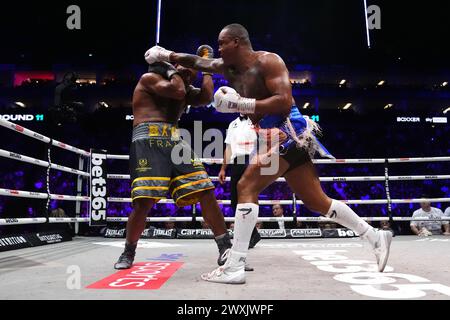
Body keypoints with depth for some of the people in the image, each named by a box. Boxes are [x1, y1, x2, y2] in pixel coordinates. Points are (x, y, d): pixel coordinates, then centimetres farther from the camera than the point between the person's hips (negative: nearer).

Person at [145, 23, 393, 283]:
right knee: (317, 201, 12)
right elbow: (198, 62, 22)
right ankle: (376, 236, 23)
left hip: (288, 133, -9)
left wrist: (240, 104, -23)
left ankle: (234, 268, -14)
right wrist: (167, 55, 12)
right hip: (274, 137, 9)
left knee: (247, 188, -15)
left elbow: (284, 102, -21)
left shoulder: (268, 61, -10)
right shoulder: (229, 67, 15)